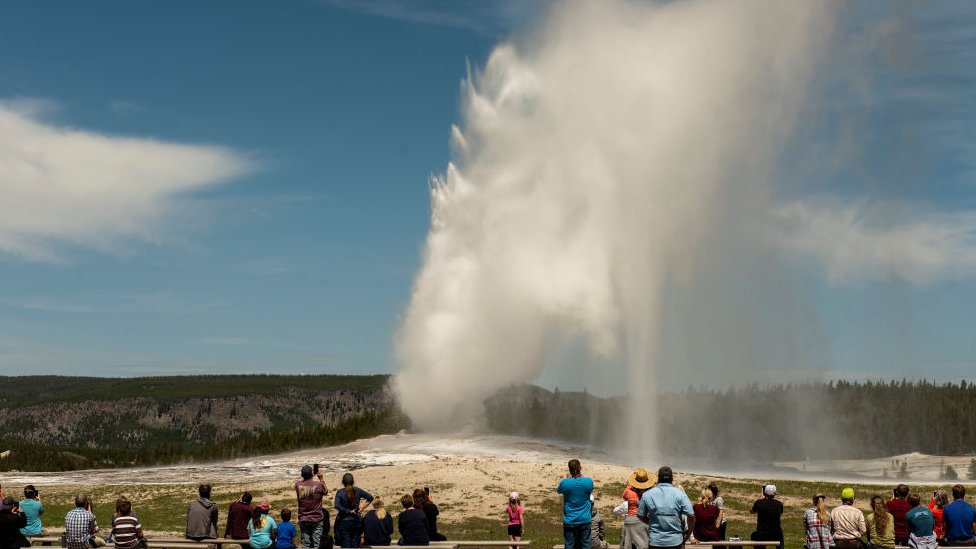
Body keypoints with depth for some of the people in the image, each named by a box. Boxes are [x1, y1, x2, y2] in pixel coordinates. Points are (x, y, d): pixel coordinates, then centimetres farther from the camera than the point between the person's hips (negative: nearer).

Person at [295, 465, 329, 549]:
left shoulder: (298, 484, -10)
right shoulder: (319, 485, -15)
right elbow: (326, 492, 7)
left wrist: (304, 477, 16)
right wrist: (321, 479, 10)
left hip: (303, 519, 2)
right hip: (317, 518, -2)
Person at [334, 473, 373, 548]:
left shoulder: (340, 492, -8)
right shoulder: (358, 491, -1)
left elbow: (337, 506, -22)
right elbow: (370, 498, 5)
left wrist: (348, 511, -14)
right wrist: (362, 508, 4)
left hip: (344, 523, -2)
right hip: (356, 522, 2)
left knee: (346, 545, 1)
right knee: (355, 544, 8)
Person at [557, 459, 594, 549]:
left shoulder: (565, 483, -15)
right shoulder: (588, 481, -12)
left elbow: (558, 490, 9)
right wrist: (581, 475, 16)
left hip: (569, 521, -1)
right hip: (584, 520, 1)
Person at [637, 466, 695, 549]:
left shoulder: (647, 495, -2)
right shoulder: (680, 494, -7)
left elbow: (640, 515, 7)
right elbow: (691, 515, -10)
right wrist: (689, 532, 6)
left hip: (655, 541, 1)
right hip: (675, 541, 0)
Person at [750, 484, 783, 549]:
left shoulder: (759, 503, -10)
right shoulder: (779, 504, -7)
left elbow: (752, 512, 12)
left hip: (761, 536, -1)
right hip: (775, 536, 1)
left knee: (753, 535, 33)